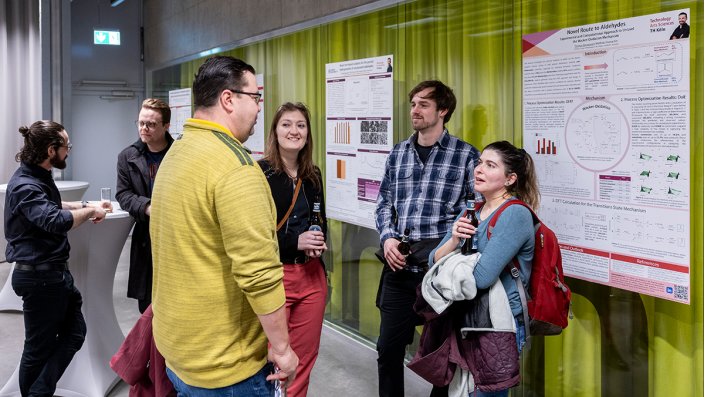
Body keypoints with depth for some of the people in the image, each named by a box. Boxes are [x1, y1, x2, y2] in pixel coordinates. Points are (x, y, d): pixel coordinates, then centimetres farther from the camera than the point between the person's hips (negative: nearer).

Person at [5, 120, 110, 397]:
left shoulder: (38, 177, 9)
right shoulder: (25, 186, -23)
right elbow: (56, 221, -38)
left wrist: (86, 205, 19)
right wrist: (90, 211, -23)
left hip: (55, 272, 10)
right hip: (39, 276, -10)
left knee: (74, 333, 15)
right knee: (40, 347, 5)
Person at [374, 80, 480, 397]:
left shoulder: (466, 155, -2)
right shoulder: (398, 153, 12)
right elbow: (384, 203, 13)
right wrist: (388, 238, -4)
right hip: (399, 264, 4)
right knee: (389, 348, 11)